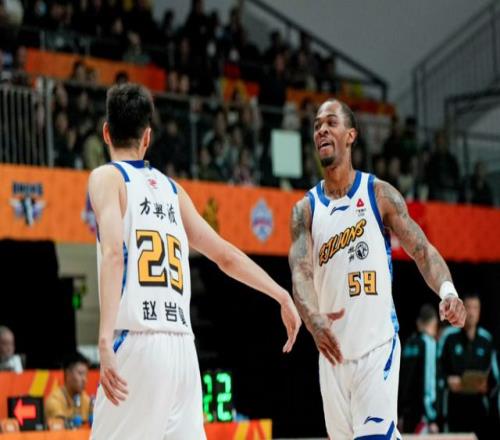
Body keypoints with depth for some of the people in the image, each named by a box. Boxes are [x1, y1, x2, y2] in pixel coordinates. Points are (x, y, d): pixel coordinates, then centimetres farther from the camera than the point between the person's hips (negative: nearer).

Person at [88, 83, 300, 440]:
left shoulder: (107, 177, 3)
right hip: (182, 346, 6)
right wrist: (282, 296, 33)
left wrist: (105, 339, -22)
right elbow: (226, 255, 23)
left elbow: (113, 253, -13)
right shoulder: (171, 188, 20)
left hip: (137, 341, -6)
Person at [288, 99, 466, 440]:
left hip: (377, 347, -4)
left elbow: (422, 249, -5)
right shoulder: (305, 209, 5)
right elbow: (300, 272, -8)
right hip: (333, 350, 4)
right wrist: (313, 319, -31)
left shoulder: (380, 194, -1)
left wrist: (447, 291, -28)